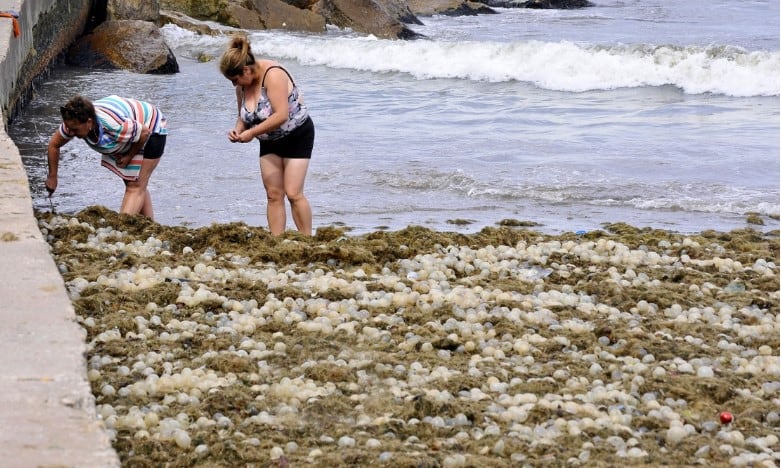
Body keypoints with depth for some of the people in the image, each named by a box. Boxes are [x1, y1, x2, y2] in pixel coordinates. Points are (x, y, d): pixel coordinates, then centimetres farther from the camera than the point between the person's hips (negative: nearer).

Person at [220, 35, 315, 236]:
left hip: (297, 135, -7)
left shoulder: (273, 75, -28)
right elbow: (243, 115, 9)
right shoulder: (243, 84, -4)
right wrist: (238, 130, -13)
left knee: (293, 193, -12)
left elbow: (281, 115, -35)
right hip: (270, 141, 7)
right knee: (273, 194, 0)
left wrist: (252, 133, -31)